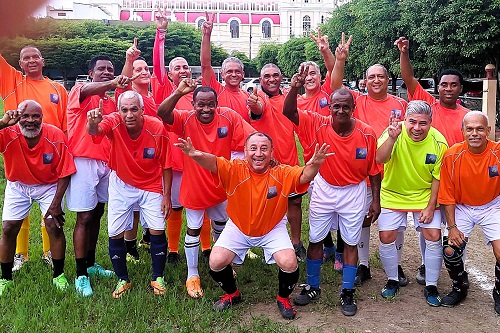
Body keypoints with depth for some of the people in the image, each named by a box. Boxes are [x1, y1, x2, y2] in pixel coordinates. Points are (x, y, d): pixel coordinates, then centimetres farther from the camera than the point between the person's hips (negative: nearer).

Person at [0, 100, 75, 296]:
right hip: (17, 186, 1)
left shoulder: (56, 136, -24)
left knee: (55, 226, -12)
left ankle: (59, 275, 8)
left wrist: (56, 203, -16)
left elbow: (64, 173, -15)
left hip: (49, 186, -1)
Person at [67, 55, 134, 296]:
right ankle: (81, 274, 2)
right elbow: (85, 90, -28)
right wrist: (112, 84, -45)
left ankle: (91, 263, 27)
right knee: (84, 218, -6)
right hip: (83, 161, -6)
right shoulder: (79, 91, -2)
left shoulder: (111, 102, 16)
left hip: (105, 163, 6)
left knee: (97, 215, 14)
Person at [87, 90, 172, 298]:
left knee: (157, 231, -5)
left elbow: (166, 166, -10)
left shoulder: (157, 129, -21)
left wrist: (166, 196, -9)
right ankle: (123, 280, 23)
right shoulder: (114, 123, -21)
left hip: (151, 185, 0)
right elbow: (94, 131, -43)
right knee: (115, 234, 1)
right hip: (121, 185, 1)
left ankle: (158, 279, 17)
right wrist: (93, 123, -67)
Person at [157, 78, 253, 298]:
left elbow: (244, 144, -9)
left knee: (221, 226, 23)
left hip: (221, 187, 3)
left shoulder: (229, 117, -14)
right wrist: (178, 93, -48)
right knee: (194, 230, 10)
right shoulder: (186, 120, -18)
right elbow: (162, 113, -34)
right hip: (194, 187, -3)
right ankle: (192, 276, 27)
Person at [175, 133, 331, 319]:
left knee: (289, 264, -20)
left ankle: (283, 298, 14)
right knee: (216, 262, -13)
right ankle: (232, 294, 21)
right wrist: (196, 155, -62)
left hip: (273, 229, 0)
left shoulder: (282, 174, -19)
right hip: (238, 228, 1)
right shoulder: (235, 170, -22)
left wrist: (314, 164, -58)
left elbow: (305, 176, -34)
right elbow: (213, 162, -39)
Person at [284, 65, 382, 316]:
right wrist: (295, 87, -39)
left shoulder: (366, 134, -14)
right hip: (323, 190, 1)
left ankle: (347, 293, 23)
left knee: (351, 242, 9)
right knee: (315, 239, 10)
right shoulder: (318, 125, -13)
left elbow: (374, 170, -5)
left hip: (353, 193, -1)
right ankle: (312, 287, 28)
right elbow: (288, 112, -22)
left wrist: (376, 200, -3)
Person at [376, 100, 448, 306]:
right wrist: (392, 138, -50)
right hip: (393, 195, 0)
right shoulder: (394, 132, -20)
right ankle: (392, 280, 22)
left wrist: (430, 207, -10)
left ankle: (431, 286, 14)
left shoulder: (439, 142, -16)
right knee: (386, 237, -3)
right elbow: (380, 160, -35)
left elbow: (438, 178, -7)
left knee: (433, 236, -7)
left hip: (425, 196, 1)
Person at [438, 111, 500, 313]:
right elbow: (448, 196, -7)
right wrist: (452, 226, -9)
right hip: (461, 208, 1)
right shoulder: (452, 156, -15)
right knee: (450, 250, -11)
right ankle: (459, 287, 21)